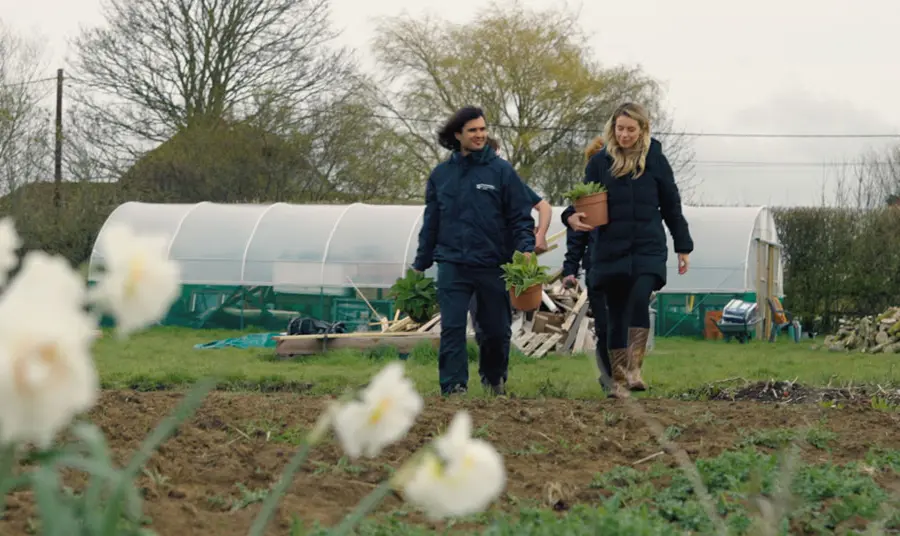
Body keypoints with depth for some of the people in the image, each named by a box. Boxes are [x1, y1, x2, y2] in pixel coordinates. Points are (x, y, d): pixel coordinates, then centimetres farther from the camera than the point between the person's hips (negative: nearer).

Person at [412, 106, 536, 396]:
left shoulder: (501, 171, 0)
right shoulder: (441, 174, 8)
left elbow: (521, 217, 0)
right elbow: (431, 223, 14)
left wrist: (526, 249, -15)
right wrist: (420, 265, 13)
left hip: (493, 264, -1)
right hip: (452, 264, 1)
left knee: (497, 329, 10)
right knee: (452, 328, -9)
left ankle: (495, 378, 33)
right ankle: (454, 386, -7)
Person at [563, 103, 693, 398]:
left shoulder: (655, 161, 3)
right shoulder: (600, 162, 3)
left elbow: (671, 206, 10)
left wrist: (683, 247, 11)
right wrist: (573, 216, -17)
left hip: (648, 249, -1)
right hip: (610, 250, 2)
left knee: (639, 300, -23)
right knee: (616, 315, 6)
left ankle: (634, 370, -22)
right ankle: (618, 381, 14)